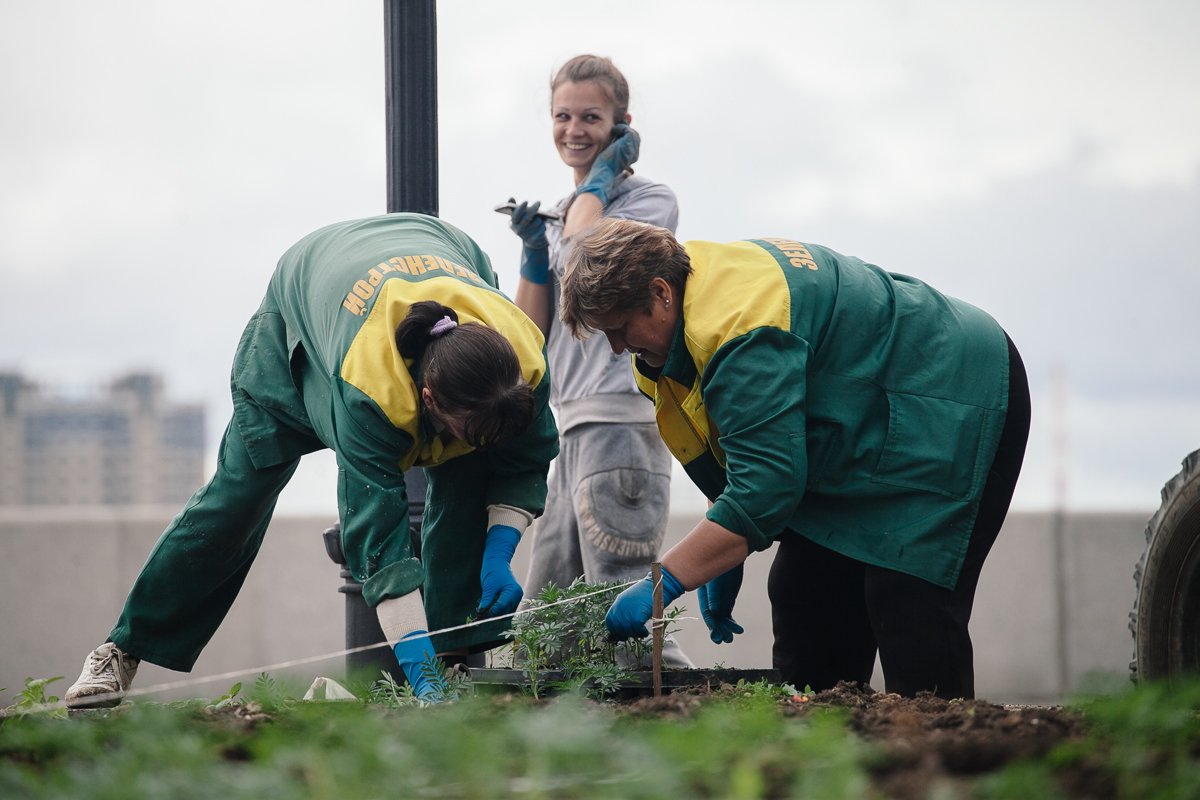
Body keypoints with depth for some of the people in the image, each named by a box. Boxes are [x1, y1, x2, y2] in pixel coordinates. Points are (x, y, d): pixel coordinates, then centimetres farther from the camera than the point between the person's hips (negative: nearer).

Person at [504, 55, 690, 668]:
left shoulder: (650, 201, -1)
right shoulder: (559, 217, 21)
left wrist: (599, 178, -6)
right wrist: (532, 250, 4)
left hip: (622, 422, -9)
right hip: (575, 430, 9)